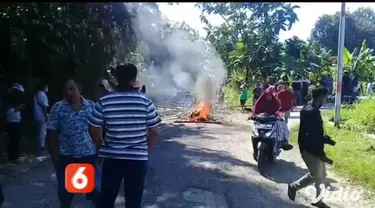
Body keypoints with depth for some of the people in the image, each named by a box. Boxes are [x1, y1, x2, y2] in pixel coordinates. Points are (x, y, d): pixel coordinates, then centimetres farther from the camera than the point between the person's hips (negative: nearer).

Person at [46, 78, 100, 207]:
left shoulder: (92, 106, 0)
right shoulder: (58, 108, -4)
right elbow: (52, 132, -3)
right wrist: (54, 154, -6)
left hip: (89, 154, 1)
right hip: (65, 156, 0)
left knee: (94, 187, 13)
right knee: (65, 189, 15)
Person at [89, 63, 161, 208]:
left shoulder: (104, 102, -6)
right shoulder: (145, 102, -8)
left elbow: (94, 130, 1)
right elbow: (154, 132, -3)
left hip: (111, 157, 1)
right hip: (138, 158, -1)